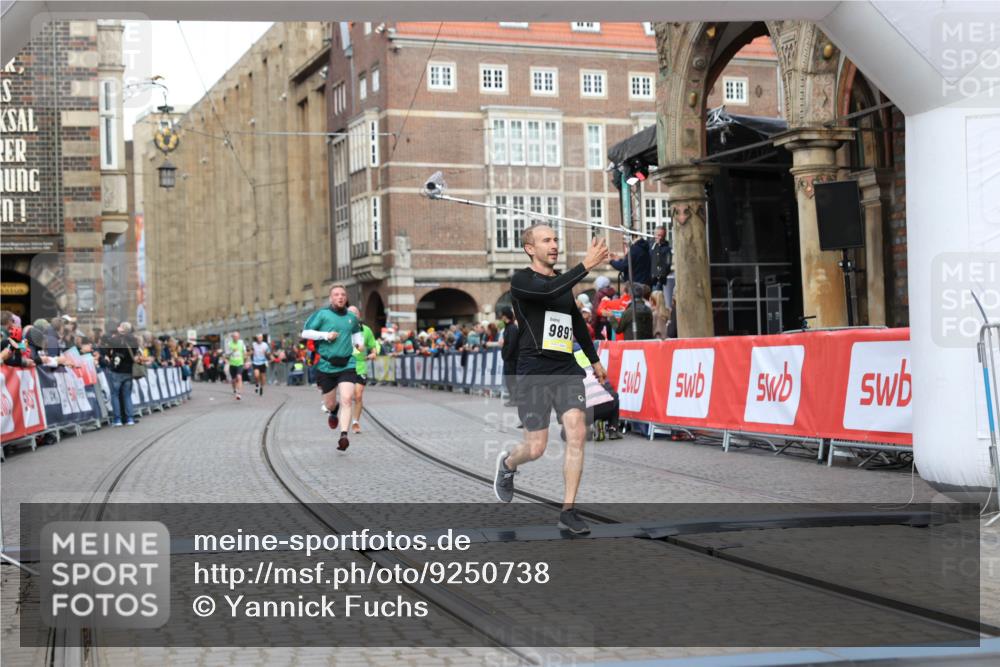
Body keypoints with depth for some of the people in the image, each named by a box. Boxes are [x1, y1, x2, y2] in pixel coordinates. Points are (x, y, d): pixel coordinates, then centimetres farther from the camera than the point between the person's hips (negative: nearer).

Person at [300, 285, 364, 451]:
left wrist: (360, 342, 10)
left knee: (347, 399, -18)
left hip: (347, 365, 1)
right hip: (326, 366, -1)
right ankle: (333, 412, 47)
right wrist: (325, 335, -13)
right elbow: (305, 332, -4)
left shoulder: (352, 318, 10)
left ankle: (344, 435, -19)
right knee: (329, 404, 9)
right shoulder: (322, 314, -1)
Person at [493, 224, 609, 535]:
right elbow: (549, 290, -25)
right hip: (533, 373, -5)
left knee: (577, 433, -12)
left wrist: (594, 359, 33)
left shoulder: (563, 280, 17)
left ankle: (568, 511, -5)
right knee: (536, 448, -3)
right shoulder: (521, 280, -4)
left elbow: (577, 321, 30)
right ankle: (507, 464, 34)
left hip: (567, 370, 5)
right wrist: (585, 265, -28)